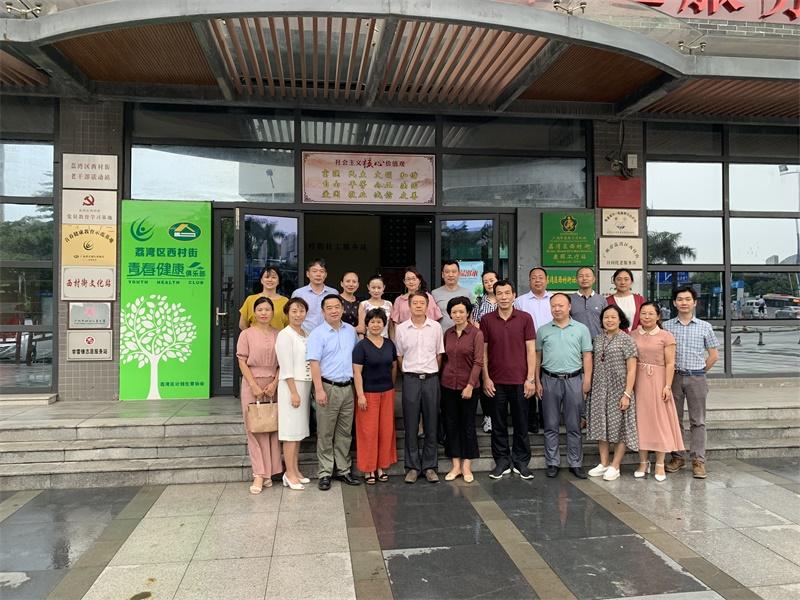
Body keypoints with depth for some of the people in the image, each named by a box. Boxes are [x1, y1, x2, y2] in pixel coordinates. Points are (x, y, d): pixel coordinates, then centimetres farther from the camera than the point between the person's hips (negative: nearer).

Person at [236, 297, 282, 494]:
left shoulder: (278, 335, 7)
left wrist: (274, 383, -7)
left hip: (273, 384, 2)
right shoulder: (247, 334, 1)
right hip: (252, 383, -2)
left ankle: (268, 472, 13)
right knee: (255, 429, -1)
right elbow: (242, 362, -3)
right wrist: (254, 386, -10)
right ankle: (259, 475, 1)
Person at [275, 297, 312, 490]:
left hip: (305, 385, 7)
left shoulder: (306, 334, 12)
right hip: (291, 386, -7)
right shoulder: (285, 335, -10)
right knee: (291, 431, -3)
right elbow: (286, 367, -14)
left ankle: (295, 470, 20)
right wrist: (294, 392, -17)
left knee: (299, 430, 12)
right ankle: (289, 474, 4)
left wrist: (307, 389, 9)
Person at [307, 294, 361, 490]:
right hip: (328, 387, -5)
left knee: (345, 432, 12)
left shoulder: (350, 331, 10)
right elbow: (314, 363, -12)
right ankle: (325, 473, 10)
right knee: (325, 433, 1)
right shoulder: (317, 333, -6)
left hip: (347, 387, 5)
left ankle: (343, 470, 22)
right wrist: (319, 390, -19)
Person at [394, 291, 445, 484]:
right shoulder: (401, 328, 1)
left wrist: (433, 373, 5)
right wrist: (409, 372, 5)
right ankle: (412, 466, 15)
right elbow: (399, 356, 9)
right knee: (411, 425, 4)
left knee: (431, 425, 6)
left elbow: (439, 355, 8)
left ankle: (429, 466, 16)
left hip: (431, 379, 0)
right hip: (410, 379, 0)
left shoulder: (435, 327, 2)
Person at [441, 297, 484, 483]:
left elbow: (478, 362, -10)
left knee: (468, 425, 6)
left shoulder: (476, 333, -7)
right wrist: (441, 378, 3)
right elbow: (444, 359, 10)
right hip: (448, 385, 4)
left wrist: (470, 385, -15)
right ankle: (456, 465, 18)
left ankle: (467, 466, 16)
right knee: (451, 425, 8)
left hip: (468, 385, -4)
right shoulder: (447, 333, 5)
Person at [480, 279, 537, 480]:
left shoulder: (525, 318, -1)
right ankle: (502, 461, 21)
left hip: (520, 380, -1)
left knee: (521, 423, 8)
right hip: (496, 381, 1)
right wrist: (486, 378, -2)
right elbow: (483, 351, 4)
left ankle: (521, 461, 21)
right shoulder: (487, 320, 2)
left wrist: (531, 378, -5)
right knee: (498, 425, 8)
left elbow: (531, 350, 0)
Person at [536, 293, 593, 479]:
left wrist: (587, 380, -4)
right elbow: (537, 357, 8)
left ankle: (575, 463, 16)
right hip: (550, 380, 1)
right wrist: (537, 381, 3)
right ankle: (552, 463, 16)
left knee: (574, 426, 6)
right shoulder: (543, 330, 6)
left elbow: (587, 356, 3)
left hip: (574, 380, -1)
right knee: (551, 426, 7)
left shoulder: (581, 329, 4)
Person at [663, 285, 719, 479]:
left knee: (697, 421, 2)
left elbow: (714, 355, 8)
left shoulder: (704, 327, 3)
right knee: (674, 419, 7)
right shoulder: (666, 326, 3)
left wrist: (699, 372, 7)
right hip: (674, 377, 1)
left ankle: (698, 460, 8)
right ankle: (677, 457, 17)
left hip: (696, 378, -1)